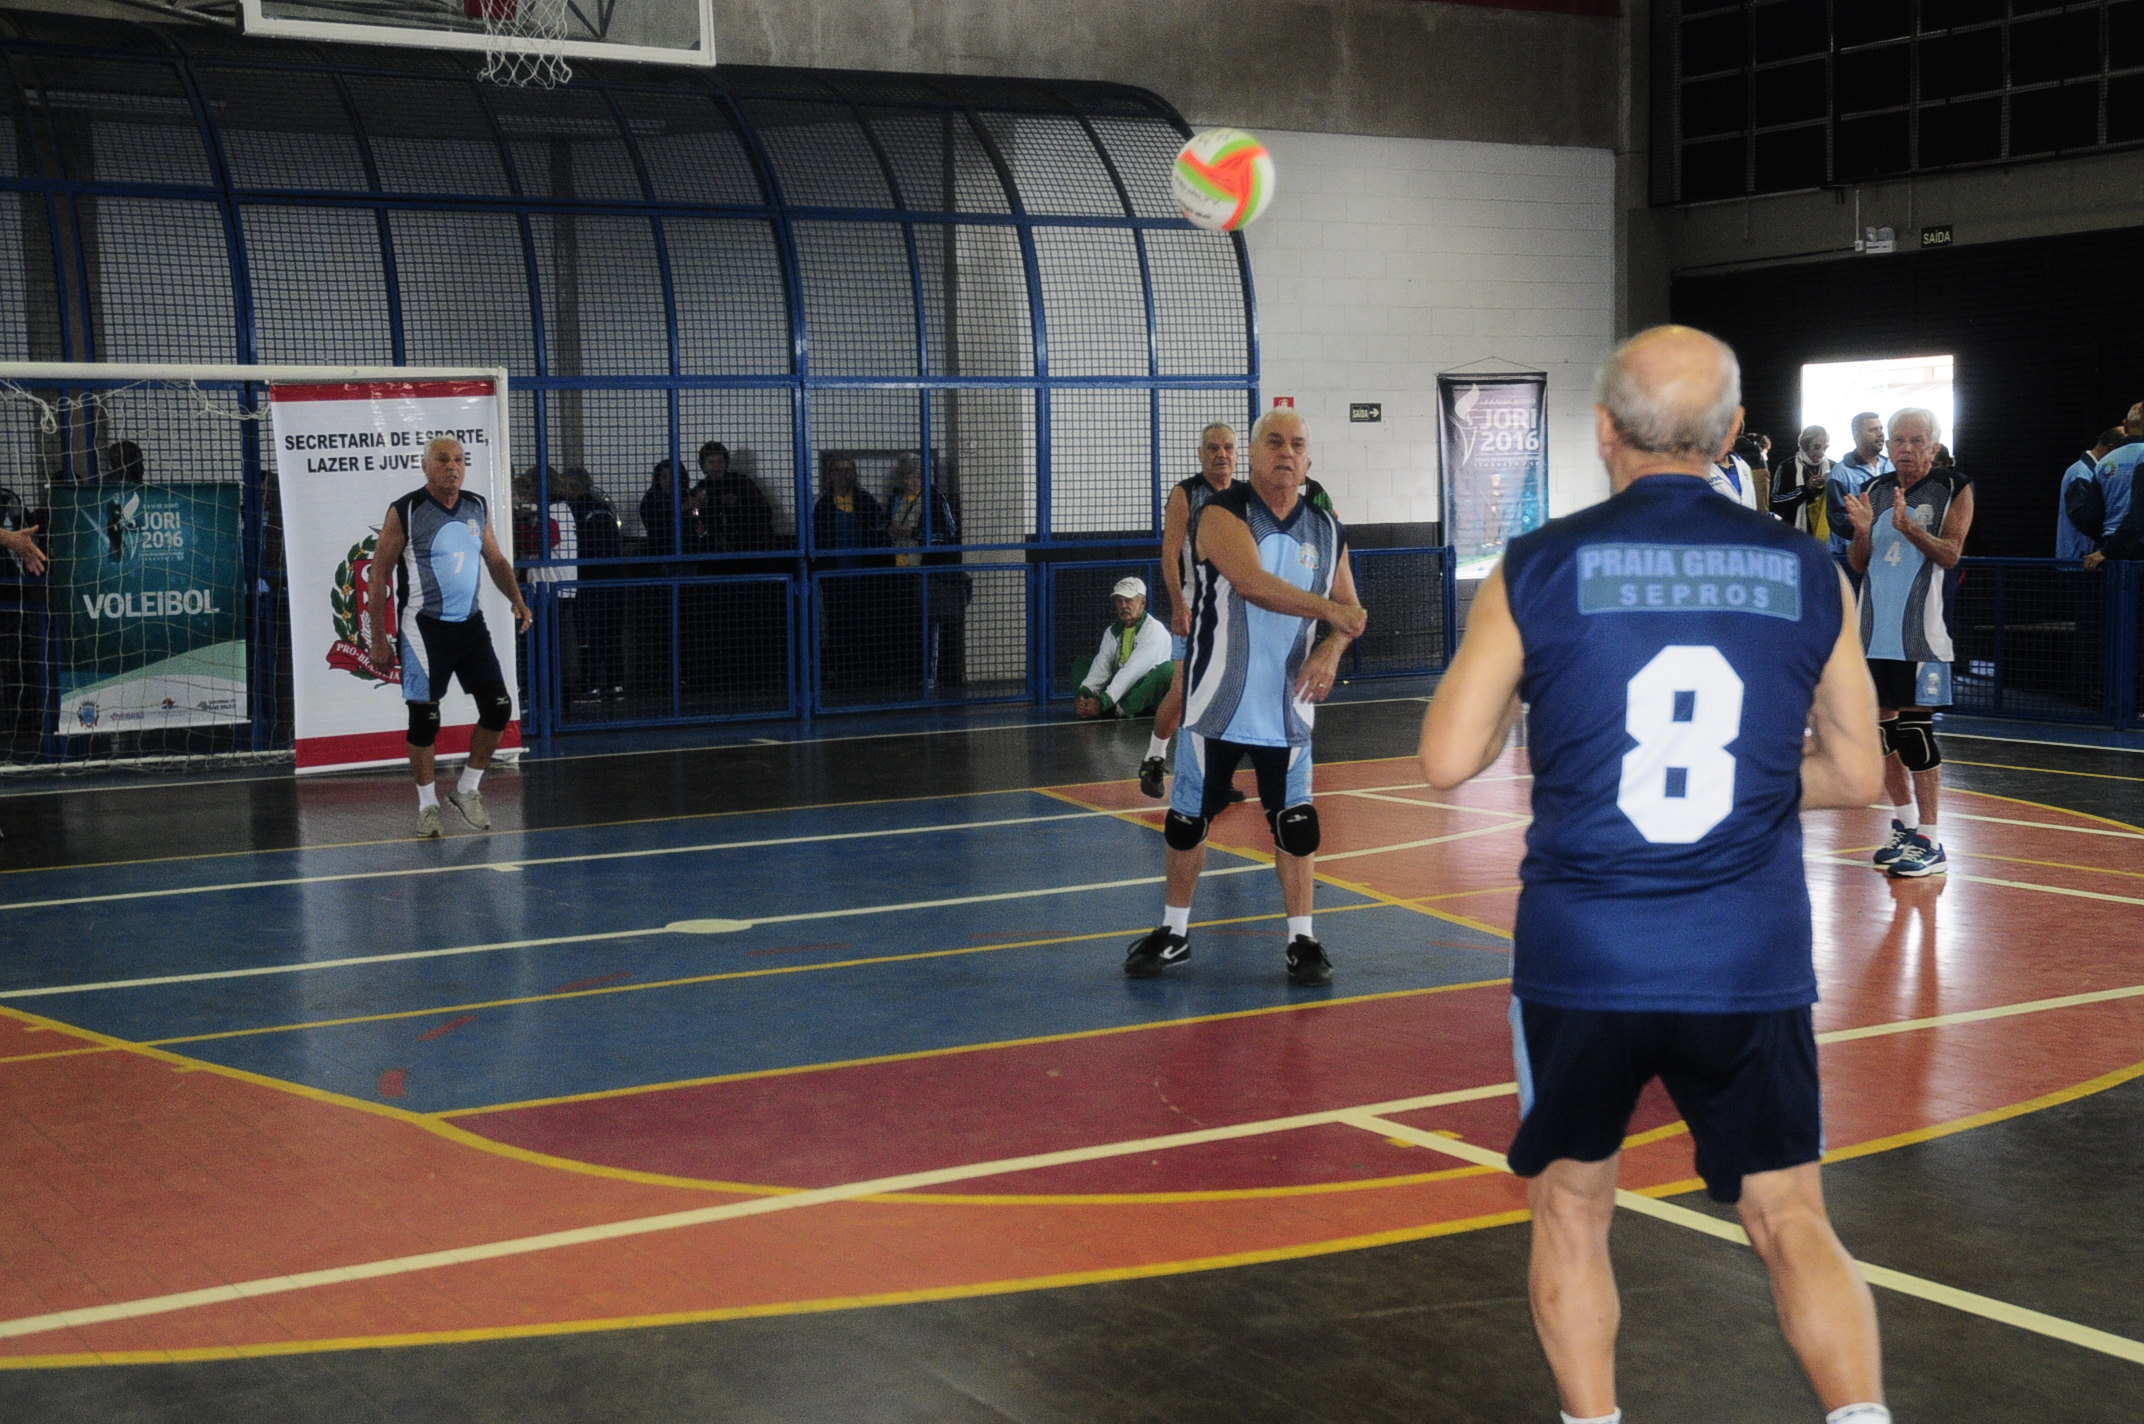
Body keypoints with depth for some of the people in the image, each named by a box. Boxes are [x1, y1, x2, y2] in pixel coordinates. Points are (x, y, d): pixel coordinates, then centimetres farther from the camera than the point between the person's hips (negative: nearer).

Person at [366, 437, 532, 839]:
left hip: (470, 624, 5)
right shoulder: (404, 513, -9)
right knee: (424, 718, -1)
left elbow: (495, 559, 19)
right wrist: (378, 638, -9)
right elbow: (379, 575, -6)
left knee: (498, 706, 0)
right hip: (424, 628, -5)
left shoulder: (477, 508, 7)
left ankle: (467, 790, 17)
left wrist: (516, 598, 2)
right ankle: (428, 806, 13)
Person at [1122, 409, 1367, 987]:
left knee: (1296, 824, 3)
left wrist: (1330, 651, -10)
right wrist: (1329, 610, -28)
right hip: (1218, 701, -3)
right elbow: (1252, 582, -28)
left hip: (1287, 705, 3)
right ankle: (1174, 932, 24)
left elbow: (1350, 609, 11)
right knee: (1187, 820, 9)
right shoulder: (1223, 514, -12)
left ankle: (1302, 940, 13)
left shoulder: (1326, 530, 4)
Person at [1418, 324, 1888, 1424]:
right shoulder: (1809, 574, 1)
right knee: (1792, 1220, 13)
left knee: (1571, 1211, 18)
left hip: (1581, 961, -1)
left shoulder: (1536, 569, -5)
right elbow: (1855, 776, 8)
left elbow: (1448, 761, -3)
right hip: (1754, 964, 1)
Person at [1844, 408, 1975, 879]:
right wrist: (1863, 530, -10)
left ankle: (1931, 844, -5)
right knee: (1881, 726, 9)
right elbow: (1858, 564, 10)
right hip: (1874, 628, 6)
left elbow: (1950, 555, -11)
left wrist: (1907, 525, -25)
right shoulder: (1875, 490, 12)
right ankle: (1905, 825, 23)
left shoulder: (1954, 490, -1)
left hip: (1920, 631, -6)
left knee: (1915, 729, -9)